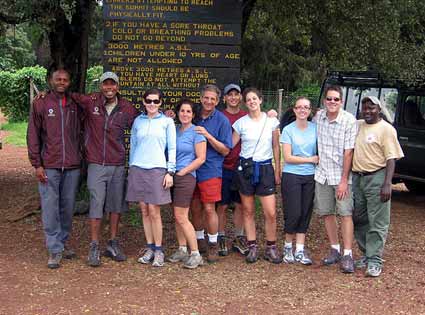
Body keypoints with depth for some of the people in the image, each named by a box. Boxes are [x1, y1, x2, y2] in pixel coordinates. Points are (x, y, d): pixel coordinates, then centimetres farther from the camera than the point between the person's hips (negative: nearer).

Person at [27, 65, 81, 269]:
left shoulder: (74, 106, 10)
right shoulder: (40, 104, 1)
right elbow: (33, 136, 0)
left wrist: (78, 158, 9)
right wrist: (37, 164, -6)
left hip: (72, 167, 3)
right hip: (49, 167, -3)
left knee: (68, 208, 8)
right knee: (50, 209, -3)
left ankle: (62, 243, 22)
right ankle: (54, 250, 4)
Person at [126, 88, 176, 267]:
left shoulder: (167, 122, 5)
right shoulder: (138, 121, 12)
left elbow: (172, 148, 3)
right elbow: (133, 145, 16)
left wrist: (170, 172, -4)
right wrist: (131, 168, 12)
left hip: (157, 169, -3)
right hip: (138, 169, 3)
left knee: (154, 212, -6)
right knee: (144, 211, 5)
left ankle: (158, 250, 4)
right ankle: (149, 248, 14)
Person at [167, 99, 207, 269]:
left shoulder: (196, 132, -6)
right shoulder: (174, 130, 11)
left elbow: (200, 159, -9)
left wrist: (181, 172, -11)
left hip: (186, 177, -6)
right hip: (173, 176, 6)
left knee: (181, 217, -9)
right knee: (177, 216, 10)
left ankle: (196, 254, -3)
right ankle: (182, 250, 21)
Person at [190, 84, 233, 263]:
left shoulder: (222, 121, -3)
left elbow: (225, 150, -5)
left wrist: (208, 136, -18)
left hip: (210, 170, -4)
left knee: (209, 209, -4)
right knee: (195, 208, 9)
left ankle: (213, 245, 10)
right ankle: (199, 241, 26)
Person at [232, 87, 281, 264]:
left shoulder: (271, 121, 2)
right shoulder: (241, 123, 1)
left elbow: (276, 147, 6)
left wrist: (278, 171, 4)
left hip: (265, 168, 0)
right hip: (246, 168, 0)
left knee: (271, 213, -5)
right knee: (248, 211, 6)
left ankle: (271, 248, 10)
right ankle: (252, 247, 17)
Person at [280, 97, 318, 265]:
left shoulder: (315, 128, 5)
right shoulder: (288, 130, -4)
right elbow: (288, 157, -8)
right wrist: (311, 159, -8)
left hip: (310, 177, 3)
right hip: (291, 176, -3)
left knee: (305, 214, 6)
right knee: (294, 214, -5)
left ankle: (300, 251, 13)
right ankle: (288, 247, 16)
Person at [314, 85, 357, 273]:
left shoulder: (349, 121, -12)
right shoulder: (318, 116, 1)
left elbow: (348, 152, -13)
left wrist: (344, 180, -15)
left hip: (341, 176, -4)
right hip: (322, 175, 5)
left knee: (345, 213, -7)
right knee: (326, 213, 9)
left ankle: (347, 255, -3)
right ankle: (335, 249, 21)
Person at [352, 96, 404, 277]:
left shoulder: (386, 129, -6)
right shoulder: (357, 126, 12)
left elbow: (391, 159, -11)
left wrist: (387, 184, -19)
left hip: (376, 179, -6)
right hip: (357, 178, 7)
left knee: (377, 223, -3)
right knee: (359, 220, 13)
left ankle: (374, 261, 2)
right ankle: (366, 254, 27)